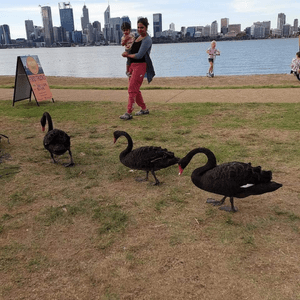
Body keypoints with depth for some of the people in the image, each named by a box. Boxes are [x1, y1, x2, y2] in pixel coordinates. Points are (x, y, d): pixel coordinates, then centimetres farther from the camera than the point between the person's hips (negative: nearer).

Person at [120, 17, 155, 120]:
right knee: (135, 89, 13)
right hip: (132, 65, 9)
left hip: (140, 65, -9)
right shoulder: (138, 37, 14)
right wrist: (127, 53, 5)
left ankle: (129, 113, -10)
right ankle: (144, 109, 25)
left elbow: (139, 55, -18)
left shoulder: (147, 40, -13)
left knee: (132, 89, -12)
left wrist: (128, 55, -3)